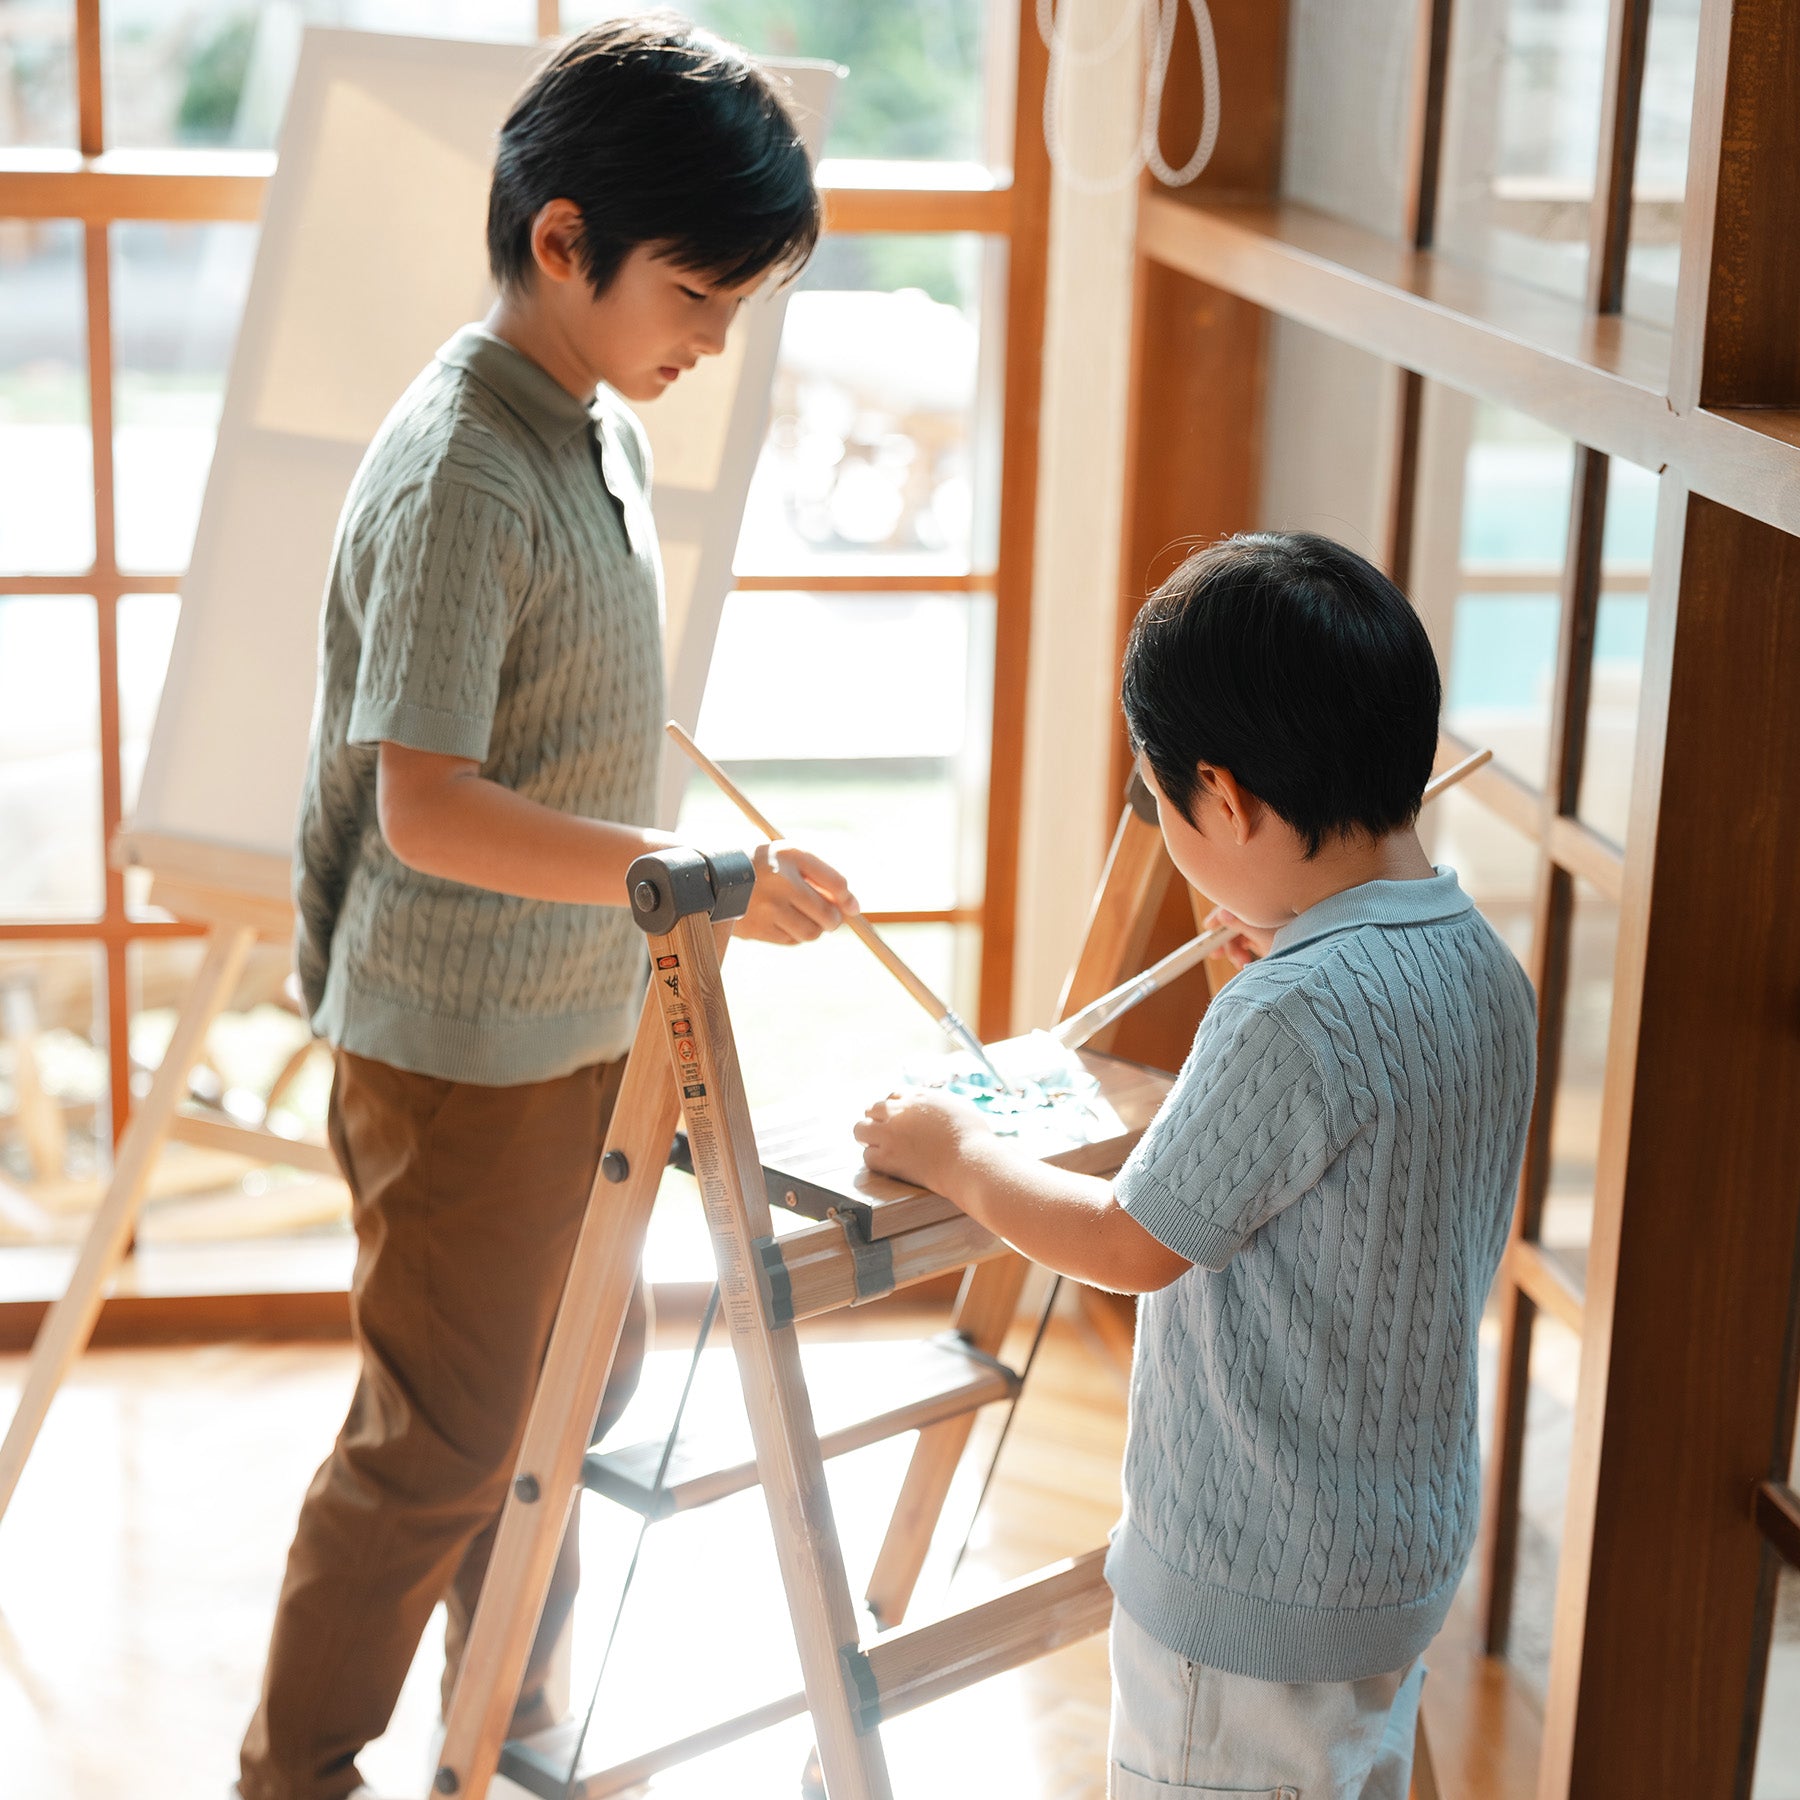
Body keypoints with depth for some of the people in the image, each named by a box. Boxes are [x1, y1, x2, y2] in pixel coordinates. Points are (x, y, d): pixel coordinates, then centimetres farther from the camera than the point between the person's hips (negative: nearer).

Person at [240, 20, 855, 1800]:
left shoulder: (604, 428, 5)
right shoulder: (459, 473, -24)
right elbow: (427, 808, -28)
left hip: (578, 1024, 9)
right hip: (459, 1049, -9)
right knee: (437, 1440, 4)